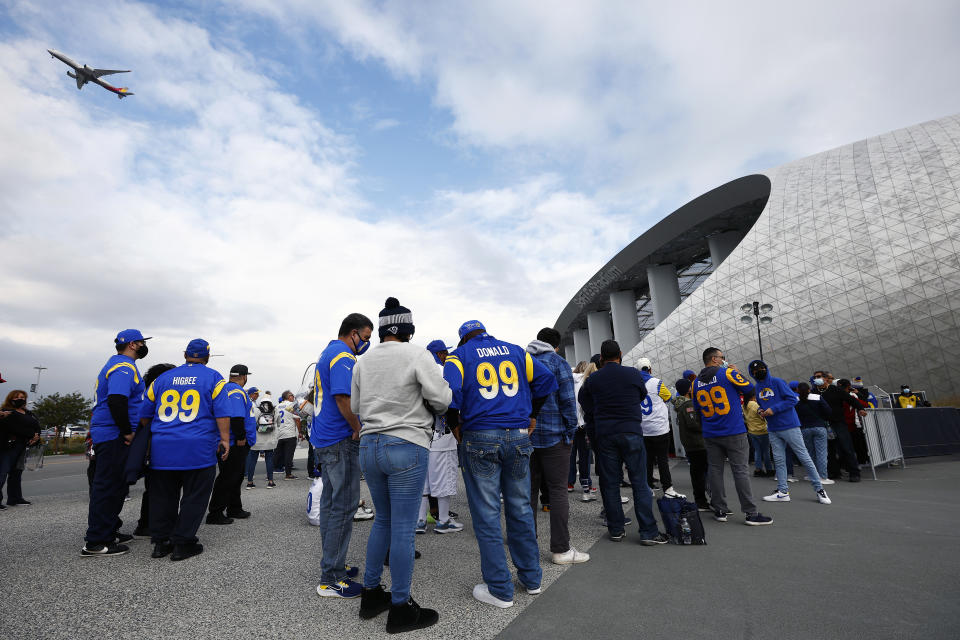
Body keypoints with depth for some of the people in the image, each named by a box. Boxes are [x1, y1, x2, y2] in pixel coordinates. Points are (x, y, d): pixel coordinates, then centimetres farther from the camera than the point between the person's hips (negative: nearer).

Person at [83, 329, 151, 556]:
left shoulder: (116, 364, 19)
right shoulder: (124, 367, -15)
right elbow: (116, 401, -28)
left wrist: (126, 431, 22)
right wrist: (127, 432, -20)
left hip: (105, 434, 11)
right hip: (115, 436, -11)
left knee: (114, 485, 17)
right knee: (108, 486, -5)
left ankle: (109, 532, 26)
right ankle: (95, 542, 2)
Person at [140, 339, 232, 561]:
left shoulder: (162, 378, 14)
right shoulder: (213, 378, 1)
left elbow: (144, 415, 19)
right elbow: (222, 413, -7)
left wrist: (148, 440, 30)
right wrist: (225, 440, -4)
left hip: (162, 448, 5)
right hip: (199, 449, -4)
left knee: (163, 496, 15)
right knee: (194, 497, 5)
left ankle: (160, 542, 22)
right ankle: (182, 544, 7)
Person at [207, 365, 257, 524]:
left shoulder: (227, 388, 17)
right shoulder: (236, 391, -16)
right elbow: (236, 417, -26)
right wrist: (241, 437, -21)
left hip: (237, 444, 11)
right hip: (236, 444, -11)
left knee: (236, 477, 19)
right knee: (227, 478, -3)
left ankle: (235, 509, 29)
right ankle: (215, 514, 4)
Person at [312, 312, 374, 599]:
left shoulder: (327, 354, 17)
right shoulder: (344, 357, -16)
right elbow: (343, 398, -26)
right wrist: (359, 429, -12)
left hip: (324, 440, 11)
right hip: (341, 441, -11)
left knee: (330, 502, 16)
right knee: (344, 506, -3)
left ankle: (332, 564, 28)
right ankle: (331, 579, 4)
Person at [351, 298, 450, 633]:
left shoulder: (362, 362, 7)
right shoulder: (417, 355, -10)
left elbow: (355, 407, 13)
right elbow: (442, 397, -14)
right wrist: (431, 410, 7)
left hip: (368, 446, 6)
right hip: (407, 447, -6)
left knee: (383, 520, 21)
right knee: (403, 527, 3)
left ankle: (371, 594, 30)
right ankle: (400, 608, 15)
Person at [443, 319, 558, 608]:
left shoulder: (459, 355, 3)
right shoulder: (515, 351, 13)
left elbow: (449, 390, -14)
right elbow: (546, 379, 9)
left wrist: (455, 426, -2)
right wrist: (532, 415, 14)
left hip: (480, 439, -4)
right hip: (518, 436, 4)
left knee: (487, 514, 6)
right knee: (520, 508, 17)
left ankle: (500, 589, 14)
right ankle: (531, 578, 29)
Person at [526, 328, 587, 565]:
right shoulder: (558, 363, -5)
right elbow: (568, 401, -9)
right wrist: (570, 432, -1)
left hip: (525, 436, 5)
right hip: (553, 436, -5)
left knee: (529, 488, 12)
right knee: (558, 490, 0)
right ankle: (560, 550, 3)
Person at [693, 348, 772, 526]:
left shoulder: (696, 383, 5)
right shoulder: (728, 373, -8)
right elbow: (748, 387, 4)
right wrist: (736, 372, 16)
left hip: (710, 435, 4)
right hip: (734, 432, -4)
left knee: (715, 470, 8)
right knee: (741, 471, 0)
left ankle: (719, 510, 13)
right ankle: (751, 513, 5)